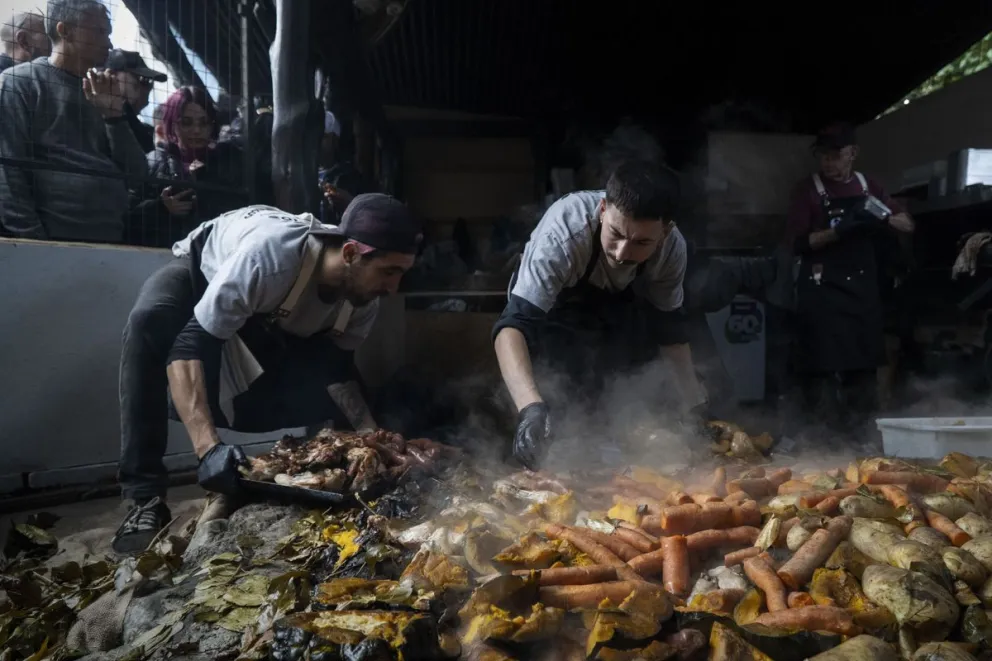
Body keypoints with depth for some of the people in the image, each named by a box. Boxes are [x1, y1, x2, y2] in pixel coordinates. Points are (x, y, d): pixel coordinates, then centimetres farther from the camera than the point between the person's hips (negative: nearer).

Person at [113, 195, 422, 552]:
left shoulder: (363, 293, -26)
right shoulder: (269, 255, -45)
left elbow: (338, 369, -16)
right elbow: (189, 346, -46)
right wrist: (209, 447, -57)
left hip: (270, 319, 5)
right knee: (148, 322, -37)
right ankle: (146, 497, -29)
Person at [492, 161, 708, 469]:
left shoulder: (673, 247, -27)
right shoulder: (564, 231, -42)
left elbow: (669, 324, -11)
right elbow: (513, 325, -50)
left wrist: (693, 400, -18)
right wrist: (531, 406, -65)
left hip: (616, 304, 4)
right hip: (552, 304, -3)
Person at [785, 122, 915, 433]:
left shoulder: (868, 186, 10)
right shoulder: (808, 189, -4)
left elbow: (908, 224, 11)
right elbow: (797, 242, -11)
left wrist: (882, 217, -10)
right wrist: (838, 230, -23)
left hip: (862, 285, 5)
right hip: (822, 289, -5)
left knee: (864, 361, 10)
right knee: (824, 363, -7)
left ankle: (857, 428, 25)